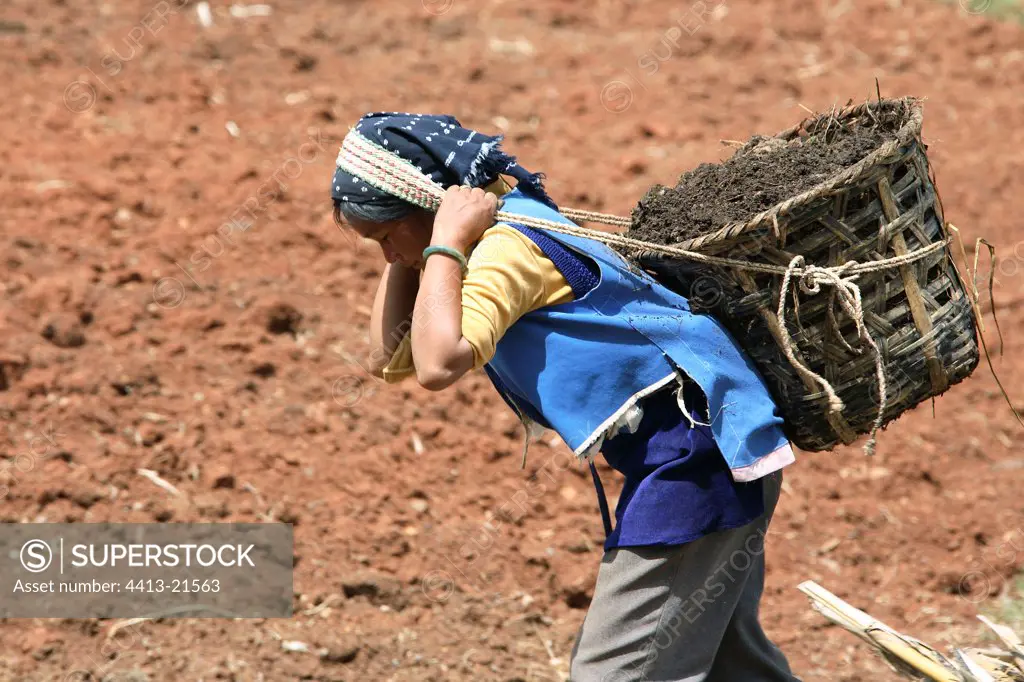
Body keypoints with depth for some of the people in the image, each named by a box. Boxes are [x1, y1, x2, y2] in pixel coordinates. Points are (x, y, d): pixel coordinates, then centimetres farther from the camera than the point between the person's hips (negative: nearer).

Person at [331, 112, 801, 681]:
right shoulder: (502, 230, 13)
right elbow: (390, 359, 14)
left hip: (692, 449, -11)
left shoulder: (506, 245, -17)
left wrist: (444, 243, -22)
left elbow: (438, 366, -33)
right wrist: (408, 248, 6)